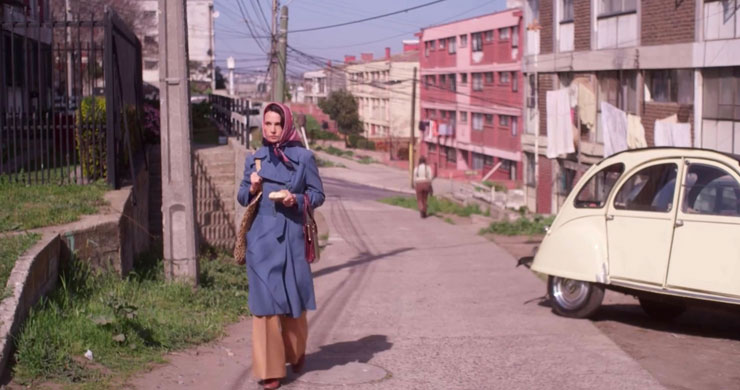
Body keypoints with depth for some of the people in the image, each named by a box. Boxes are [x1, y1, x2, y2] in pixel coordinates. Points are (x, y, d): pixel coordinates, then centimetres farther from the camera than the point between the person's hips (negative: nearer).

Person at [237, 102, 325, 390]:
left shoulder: (303, 157, -1)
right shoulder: (254, 159, 6)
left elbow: (318, 194, 3)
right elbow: (242, 197, 13)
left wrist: (297, 200, -16)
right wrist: (252, 188, -9)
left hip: (291, 236, -1)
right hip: (261, 237, 1)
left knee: (292, 298, 9)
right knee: (264, 299, -3)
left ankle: (296, 353, 36)